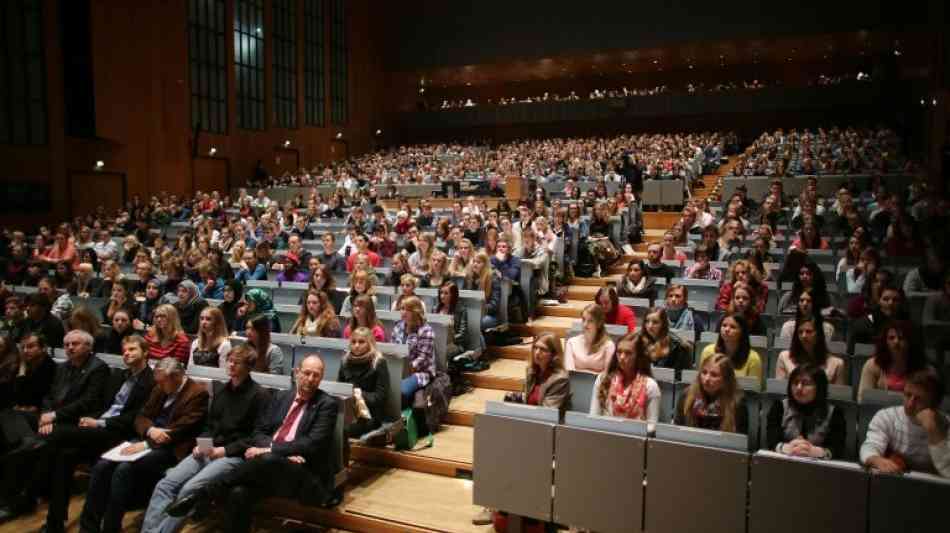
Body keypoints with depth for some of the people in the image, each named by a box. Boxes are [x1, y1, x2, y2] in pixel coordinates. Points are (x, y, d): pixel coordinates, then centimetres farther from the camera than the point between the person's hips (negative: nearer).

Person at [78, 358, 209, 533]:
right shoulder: (160, 389, 15)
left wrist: (146, 444, -20)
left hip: (171, 448, -7)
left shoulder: (198, 393, -9)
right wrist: (151, 429, -9)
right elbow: (141, 417, 15)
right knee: (102, 466, -13)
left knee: (124, 469, -27)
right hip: (148, 440, 8)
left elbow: (181, 430, -16)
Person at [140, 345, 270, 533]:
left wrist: (222, 450, -14)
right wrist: (201, 444, 2)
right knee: (165, 485, -14)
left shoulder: (260, 395, -5)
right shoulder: (220, 388, 17)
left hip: (234, 456, -6)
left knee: (190, 489, -26)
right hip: (208, 451, 7)